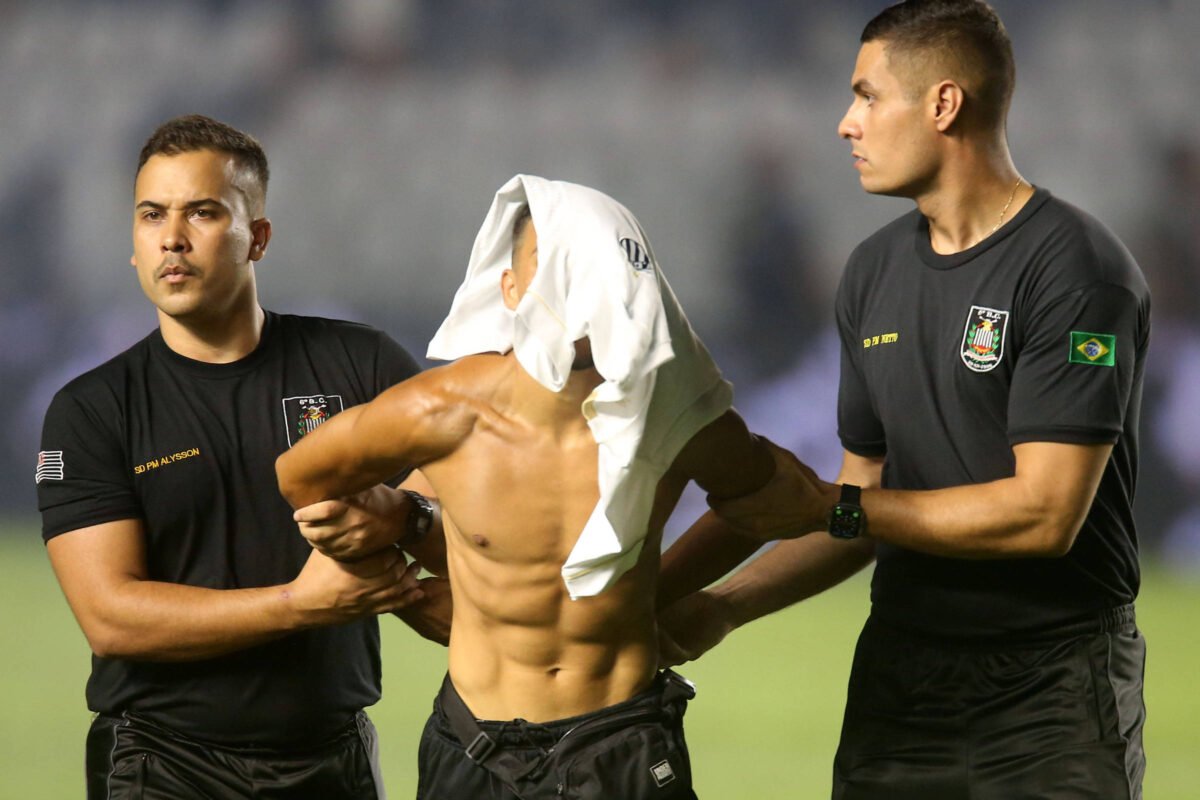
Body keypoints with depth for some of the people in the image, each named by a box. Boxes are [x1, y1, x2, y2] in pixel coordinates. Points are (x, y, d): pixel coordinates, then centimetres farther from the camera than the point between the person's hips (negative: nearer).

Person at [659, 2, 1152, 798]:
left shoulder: (1079, 271, -13)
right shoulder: (875, 272, 10)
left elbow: (1043, 515, -19)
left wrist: (827, 509, -15)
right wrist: (725, 605, 3)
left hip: (1050, 697, -6)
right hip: (898, 676, 6)